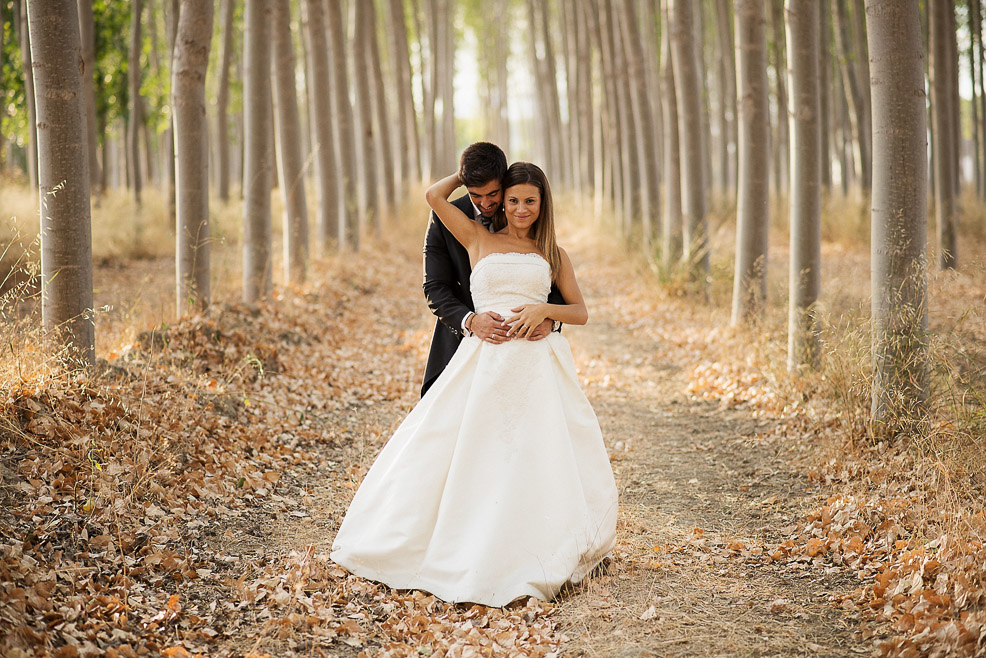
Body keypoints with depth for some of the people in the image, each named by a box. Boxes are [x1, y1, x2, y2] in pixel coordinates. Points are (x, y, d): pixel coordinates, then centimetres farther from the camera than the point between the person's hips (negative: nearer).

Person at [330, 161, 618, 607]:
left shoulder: (553, 255, 16)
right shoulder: (479, 240, 11)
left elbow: (581, 312, 14)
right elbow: (435, 195, 2)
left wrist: (544, 309, -6)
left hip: (540, 365, 1)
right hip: (486, 360, -1)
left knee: (544, 460, -3)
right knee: (473, 459, -3)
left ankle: (546, 552, 11)